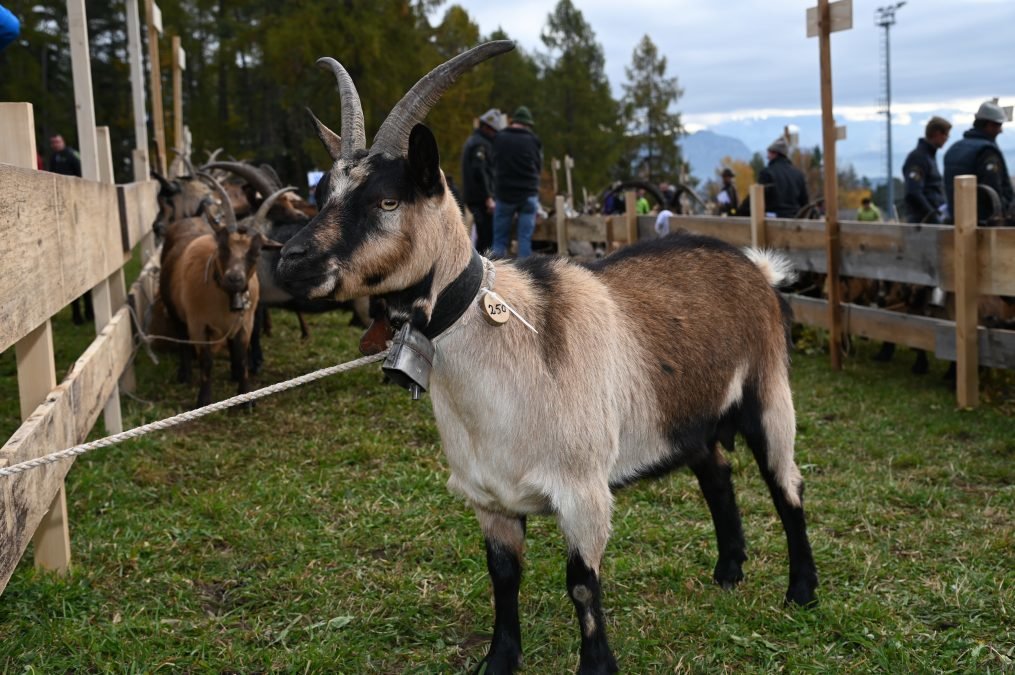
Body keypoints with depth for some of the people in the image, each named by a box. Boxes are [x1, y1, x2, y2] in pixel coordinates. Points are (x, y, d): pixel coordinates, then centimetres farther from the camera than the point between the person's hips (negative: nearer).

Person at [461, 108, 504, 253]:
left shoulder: (473, 141, 21)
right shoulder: (480, 144, -12)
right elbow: (479, 172, -22)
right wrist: (488, 198, -22)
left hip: (472, 197, 10)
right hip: (481, 197, -10)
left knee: (484, 235, 12)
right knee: (487, 235, -10)